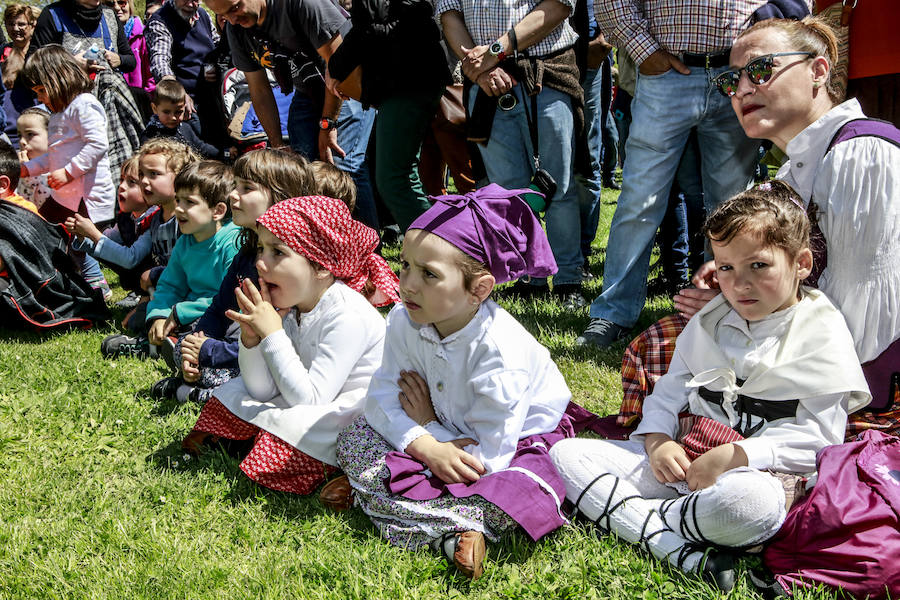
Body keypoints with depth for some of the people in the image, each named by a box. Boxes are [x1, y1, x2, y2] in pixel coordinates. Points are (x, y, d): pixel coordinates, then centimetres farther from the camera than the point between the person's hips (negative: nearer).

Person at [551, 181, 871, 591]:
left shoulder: (823, 338, -2)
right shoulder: (709, 322, 15)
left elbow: (816, 436, -9)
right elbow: (671, 388, 15)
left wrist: (734, 457, -19)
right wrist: (658, 438, -7)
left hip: (754, 468, -5)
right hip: (679, 458, 6)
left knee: (756, 503, -44)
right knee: (566, 455, -11)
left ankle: (635, 516, -19)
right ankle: (676, 548, -29)